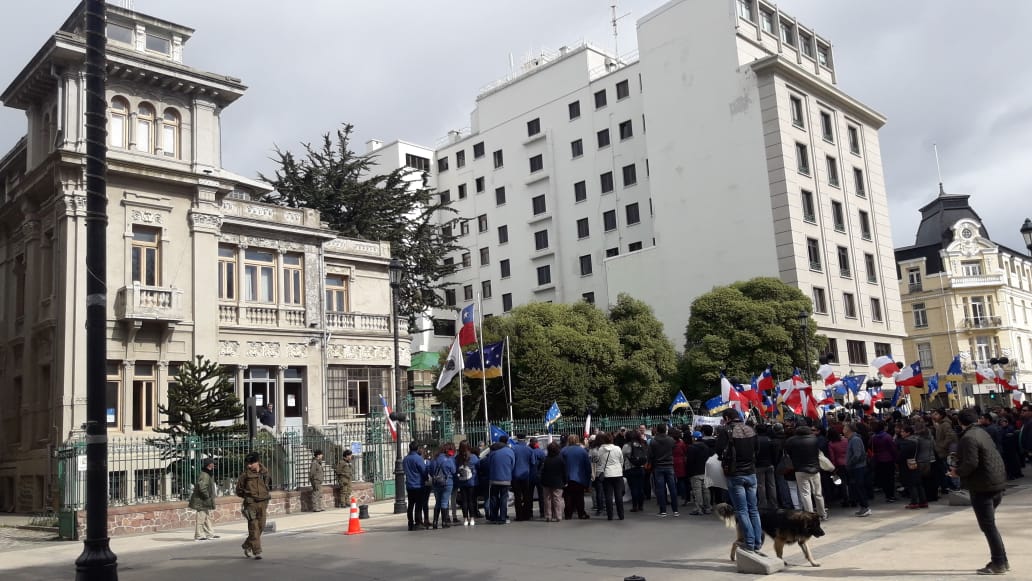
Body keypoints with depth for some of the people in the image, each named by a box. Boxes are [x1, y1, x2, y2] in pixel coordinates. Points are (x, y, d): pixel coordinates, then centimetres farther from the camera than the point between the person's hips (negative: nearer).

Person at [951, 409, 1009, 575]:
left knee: (988, 526, -1)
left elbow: (971, 463, -26)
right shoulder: (982, 432, 11)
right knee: (990, 524, 19)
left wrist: (958, 472, -8)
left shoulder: (967, 438, -18)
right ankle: (1001, 561, 23)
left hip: (982, 486, -10)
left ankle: (998, 563, 3)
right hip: (997, 483, 10)